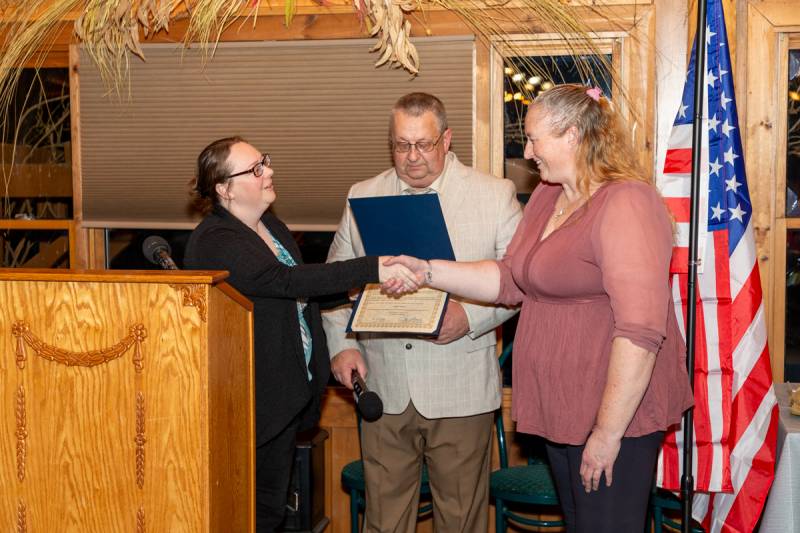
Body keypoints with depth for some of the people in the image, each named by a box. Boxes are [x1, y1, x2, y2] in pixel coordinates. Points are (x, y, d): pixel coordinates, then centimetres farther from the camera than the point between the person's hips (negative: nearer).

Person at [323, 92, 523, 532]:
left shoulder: (495, 195, 0)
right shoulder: (363, 197, 9)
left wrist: (471, 316, -18)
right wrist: (341, 345, 1)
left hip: (460, 391, -2)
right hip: (383, 387, 3)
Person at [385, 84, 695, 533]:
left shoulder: (626, 203, -20)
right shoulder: (547, 196, 10)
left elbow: (641, 331, -25)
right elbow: (509, 280, 12)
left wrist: (608, 432, -23)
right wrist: (427, 271, 3)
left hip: (620, 410, -9)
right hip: (562, 409, 9)